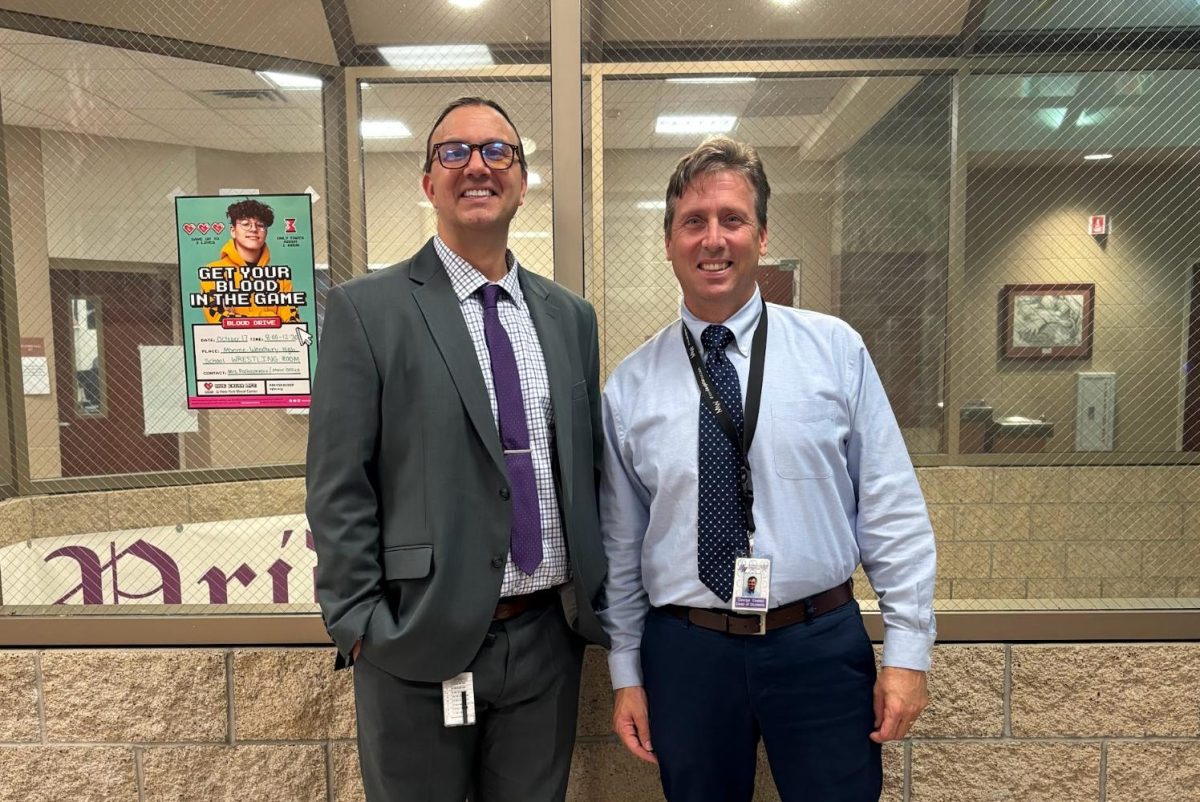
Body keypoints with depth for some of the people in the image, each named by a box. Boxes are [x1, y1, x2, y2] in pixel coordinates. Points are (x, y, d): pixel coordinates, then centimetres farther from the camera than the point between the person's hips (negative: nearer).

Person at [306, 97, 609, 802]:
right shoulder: (366, 309, -5)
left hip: (549, 637, 4)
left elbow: (590, 468, 11)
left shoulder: (570, 316, 7)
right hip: (420, 642, -3)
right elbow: (338, 486, -7)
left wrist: (596, 600, 7)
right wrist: (362, 626, -9)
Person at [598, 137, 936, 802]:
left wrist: (907, 649, -3)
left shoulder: (837, 350, -3)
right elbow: (619, 543, 4)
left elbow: (892, 508, -2)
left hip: (822, 643, 0)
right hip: (684, 651, 1)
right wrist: (626, 673, 6)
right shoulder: (629, 386, 0)